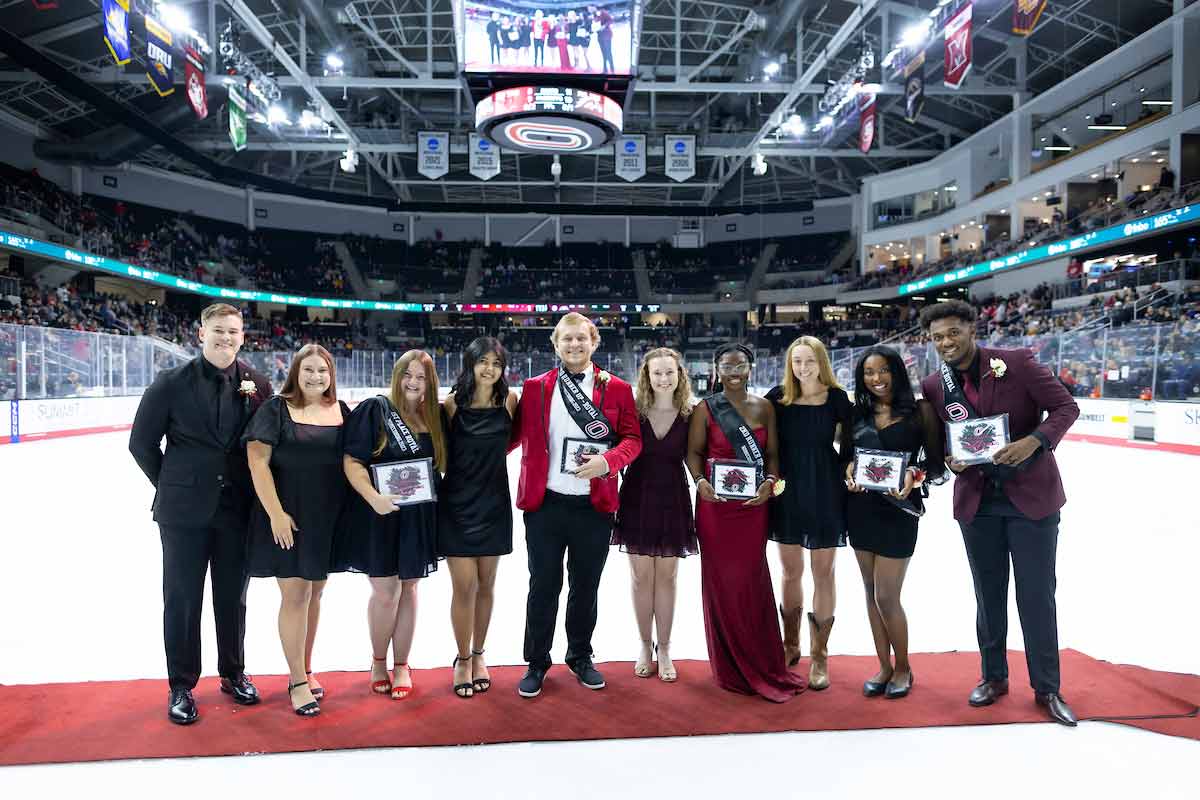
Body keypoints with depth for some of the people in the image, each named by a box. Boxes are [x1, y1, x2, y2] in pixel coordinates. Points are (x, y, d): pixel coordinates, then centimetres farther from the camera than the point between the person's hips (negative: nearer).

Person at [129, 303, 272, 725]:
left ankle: (233, 673, 31)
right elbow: (142, 443, 1)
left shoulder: (257, 385, 0)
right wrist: (173, 486, 3)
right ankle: (182, 686, 23)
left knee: (233, 598, 14)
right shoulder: (171, 382, -5)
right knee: (182, 600, 8)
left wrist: (251, 490, 0)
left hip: (238, 510, 2)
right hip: (184, 511, -1)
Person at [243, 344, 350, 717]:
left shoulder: (342, 411, 5)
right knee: (294, 595, 0)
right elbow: (257, 462, -10)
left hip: (328, 517, 4)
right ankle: (298, 682, 13)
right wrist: (276, 514, -15)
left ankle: (305, 669, 31)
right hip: (287, 517, -4)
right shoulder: (275, 409, -6)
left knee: (314, 592, 14)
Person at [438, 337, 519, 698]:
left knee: (485, 584, 11)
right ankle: (463, 660, 17)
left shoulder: (509, 400, -1)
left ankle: (478, 654, 29)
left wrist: (488, 455, 6)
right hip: (457, 504, -2)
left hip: (493, 503, 2)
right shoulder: (451, 404, -6)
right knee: (464, 586, -2)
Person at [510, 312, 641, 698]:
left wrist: (608, 460, -17)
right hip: (545, 504, 0)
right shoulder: (534, 387, 5)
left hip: (595, 506, 1)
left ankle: (580, 657, 34)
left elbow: (632, 438, 0)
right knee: (543, 586, 8)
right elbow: (516, 433, 7)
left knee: (585, 586, 14)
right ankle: (537, 662, 25)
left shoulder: (617, 388, 2)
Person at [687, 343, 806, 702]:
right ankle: (731, 666, 18)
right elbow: (694, 451, 1)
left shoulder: (764, 407, 7)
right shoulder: (705, 409, 0)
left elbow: (772, 452, 9)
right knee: (722, 579, 4)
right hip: (715, 503, -2)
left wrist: (770, 481, -8)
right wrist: (700, 481, -16)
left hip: (753, 503, 2)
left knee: (753, 579, 6)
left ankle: (762, 662, 20)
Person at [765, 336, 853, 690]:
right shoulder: (777, 397, -1)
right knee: (790, 572, 12)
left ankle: (819, 656, 17)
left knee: (823, 574, 5)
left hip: (825, 493, -1)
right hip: (787, 492, 2)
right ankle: (790, 646, 29)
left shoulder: (837, 398, -4)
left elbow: (848, 444, 4)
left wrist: (844, 473, -9)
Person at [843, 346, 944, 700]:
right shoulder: (859, 412, 7)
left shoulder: (919, 409, -5)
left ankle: (903, 667, 22)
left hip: (898, 509, -5)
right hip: (862, 508, 5)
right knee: (871, 591, 12)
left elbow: (935, 462, -3)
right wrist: (849, 469, -6)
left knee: (886, 596, -2)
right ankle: (884, 667, 27)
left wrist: (914, 475, -21)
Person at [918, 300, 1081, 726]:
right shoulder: (933, 386, -1)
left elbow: (1066, 406, -8)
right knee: (988, 594, 15)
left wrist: (1034, 441, -25)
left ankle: (1047, 687, 23)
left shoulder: (1017, 363, -12)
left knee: (1037, 595, 5)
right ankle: (993, 677, 32)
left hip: (1031, 496, -3)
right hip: (977, 501, 3)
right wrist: (950, 461, -12)